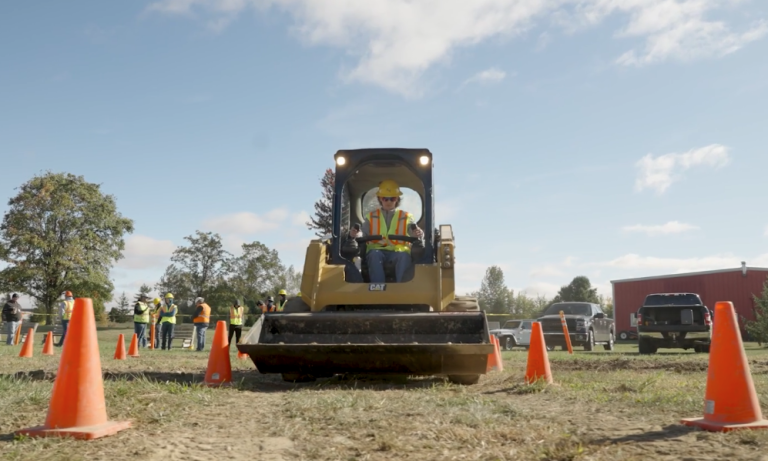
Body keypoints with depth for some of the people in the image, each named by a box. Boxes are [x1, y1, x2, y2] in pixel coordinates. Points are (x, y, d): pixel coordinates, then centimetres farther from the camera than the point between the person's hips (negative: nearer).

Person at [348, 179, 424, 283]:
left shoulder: (406, 217, 19)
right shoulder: (371, 217, 20)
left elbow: (414, 231, 4)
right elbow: (363, 232, 7)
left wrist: (418, 234, -23)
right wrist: (355, 234, -18)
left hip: (398, 252, 0)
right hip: (377, 250, 0)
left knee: (404, 256, -35)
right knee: (375, 254, -36)